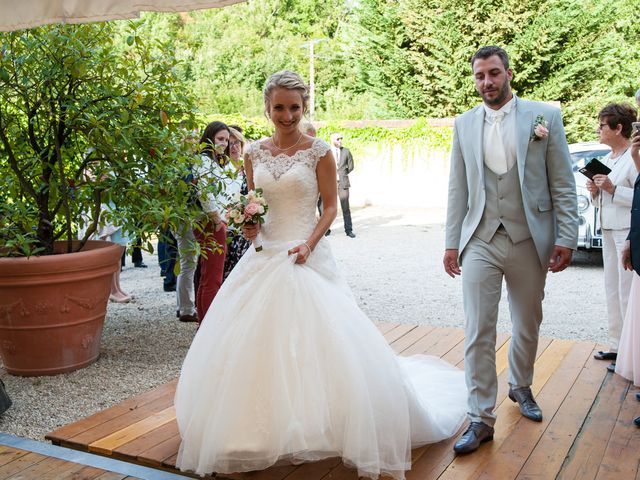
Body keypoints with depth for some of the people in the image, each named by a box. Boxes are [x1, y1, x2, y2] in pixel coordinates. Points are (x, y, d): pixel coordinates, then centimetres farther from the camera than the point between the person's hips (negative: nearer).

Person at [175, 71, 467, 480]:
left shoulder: (319, 151, -4)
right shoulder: (254, 153, 8)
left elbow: (331, 206, -3)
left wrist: (309, 244, -17)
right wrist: (249, 223, -5)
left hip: (306, 256, -4)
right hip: (264, 253, 4)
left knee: (312, 343, -6)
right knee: (254, 342, 5)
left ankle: (319, 427, 14)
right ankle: (265, 428, 23)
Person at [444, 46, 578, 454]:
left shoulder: (544, 115, -1)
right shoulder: (464, 124, 6)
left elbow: (563, 184, -2)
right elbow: (458, 188, 8)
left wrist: (566, 238, -7)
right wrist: (452, 242, 5)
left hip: (529, 241, 0)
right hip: (481, 242, 1)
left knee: (528, 325, 16)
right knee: (478, 333, -3)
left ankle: (521, 386, 41)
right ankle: (482, 419, 7)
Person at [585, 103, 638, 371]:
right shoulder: (607, 159, 16)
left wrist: (612, 189, -19)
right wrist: (595, 192, 3)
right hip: (609, 231, 9)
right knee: (612, 289, 12)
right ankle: (617, 345, 21)